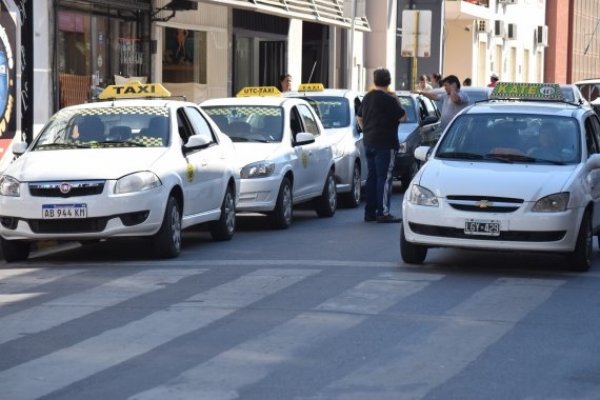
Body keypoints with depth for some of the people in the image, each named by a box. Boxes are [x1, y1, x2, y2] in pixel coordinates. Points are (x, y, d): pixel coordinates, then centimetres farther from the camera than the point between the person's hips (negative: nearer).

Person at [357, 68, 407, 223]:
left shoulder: (368, 97, 11)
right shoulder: (388, 99, -15)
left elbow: (359, 117, 21)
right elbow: (402, 117, -13)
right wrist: (396, 101, -1)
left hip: (369, 142, 8)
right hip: (385, 144, -8)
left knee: (372, 177, 12)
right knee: (384, 177, -7)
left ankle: (370, 212, 14)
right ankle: (383, 213, -11)